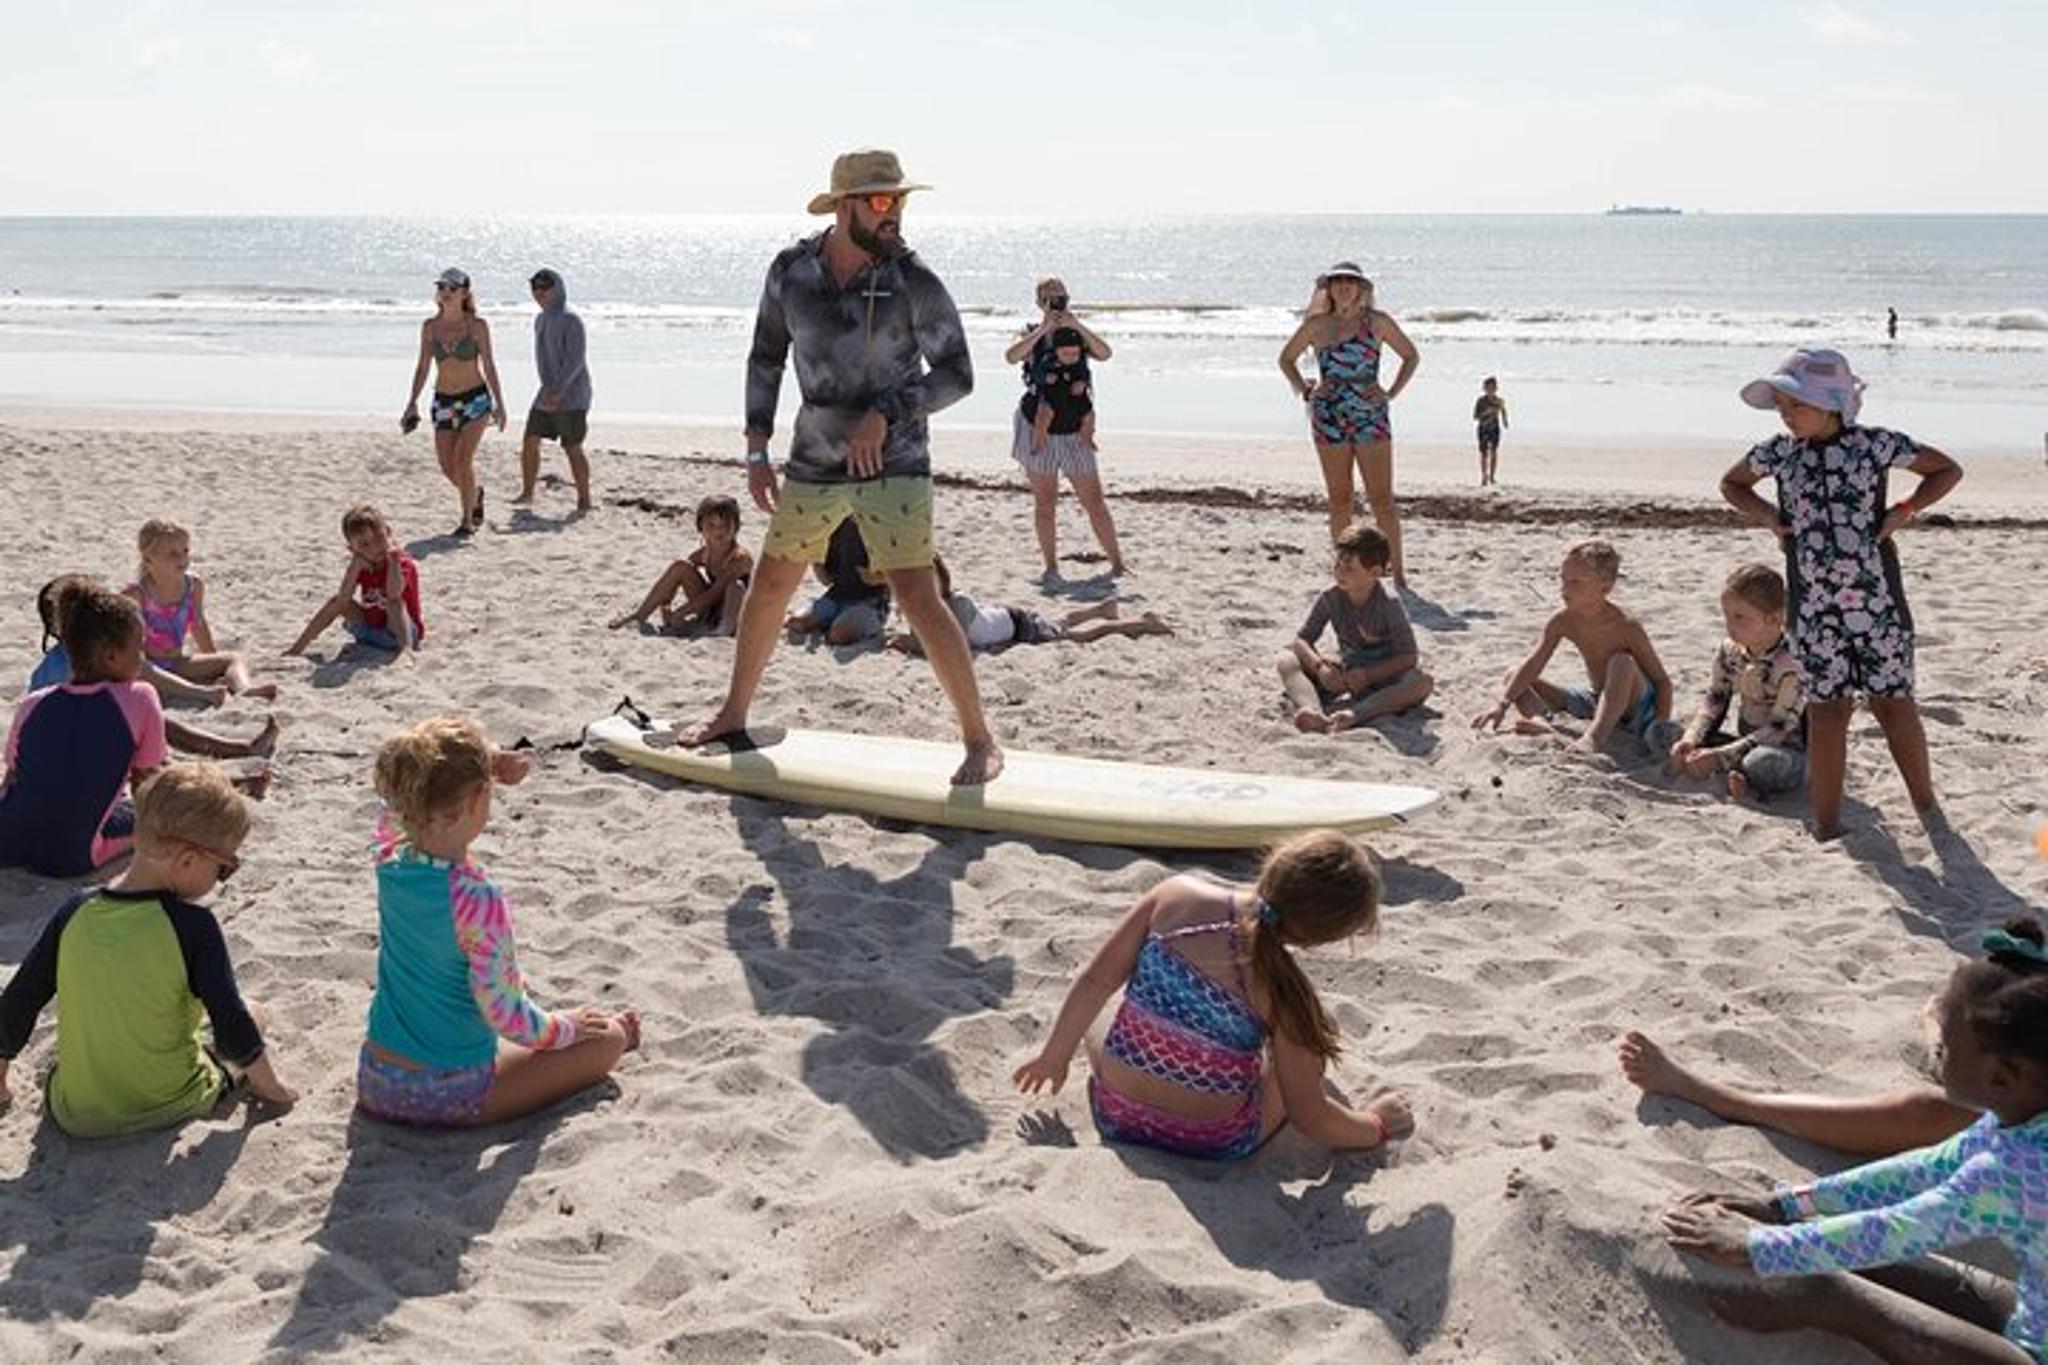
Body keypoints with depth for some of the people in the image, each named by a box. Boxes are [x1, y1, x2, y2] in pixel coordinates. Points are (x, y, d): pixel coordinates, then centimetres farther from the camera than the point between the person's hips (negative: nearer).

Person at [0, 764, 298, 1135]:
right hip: (166, 1108, -6)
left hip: (75, 1116, 6)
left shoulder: (76, 912, -8)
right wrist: (269, 1084, 1)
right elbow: (233, 1027, -17)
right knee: (250, 1015, 16)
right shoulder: (193, 926, -20)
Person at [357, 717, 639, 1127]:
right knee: (608, 1039, 9)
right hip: (451, 1097, -7)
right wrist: (566, 1028, -2)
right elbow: (504, 1013, -21)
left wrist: (485, 761, 2)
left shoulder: (389, 861, -9)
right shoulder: (477, 900, -28)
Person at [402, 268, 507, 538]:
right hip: (443, 401, 4)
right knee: (448, 467, 1)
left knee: (463, 459, -16)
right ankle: (475, 491, 34)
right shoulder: (430, 327, 2)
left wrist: (500, 404, -2)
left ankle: (467, 520, -4)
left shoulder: (477, 325, -6)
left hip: (476, 398, -3)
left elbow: (488, 365, -1)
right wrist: (412, 402, 3)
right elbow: (423, 366, 8)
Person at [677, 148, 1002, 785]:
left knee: (918, 597, -15)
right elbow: (766, 358, 9)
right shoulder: (790, 272, -2)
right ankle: (733, 714, 37)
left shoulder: (914, 283, -12)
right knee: (768, 586, 16)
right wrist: (757, 451, 4)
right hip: (814, 464, 5)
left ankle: (980, 740, -4)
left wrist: (886, 412, -21)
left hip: (892, 465, -4)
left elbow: (957, 374, -8)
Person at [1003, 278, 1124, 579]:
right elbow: (1011, 357, -20)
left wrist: (1077, 326, -20)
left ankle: (1117, 563, 6)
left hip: (1075, 435, 1)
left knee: (1095, 501, 0)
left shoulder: (1078, 335, 6)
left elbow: (1104, 354, -12)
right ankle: (1051, 567, 10)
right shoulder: (1031, 336, 1)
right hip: (1038, 430, -1)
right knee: (1045, 504, 3)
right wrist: (1043, 329, -21)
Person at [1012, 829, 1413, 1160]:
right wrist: (1376, 1125, 7)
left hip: (1116, 1119, 4)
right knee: (1310, 1042, 22)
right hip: (1215, 1146, -3)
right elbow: (1311, 1118, -12)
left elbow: (1097, 981, -5)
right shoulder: (1284, 990, -22)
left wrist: (1054, 1055, 10)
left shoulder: (1176, 895, -15)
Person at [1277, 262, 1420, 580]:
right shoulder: (1317, 325, 5)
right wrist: (1305, 391, 6)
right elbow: (1286, 358, 19)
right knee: (1339, 500, 4)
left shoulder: (1376, 322, 3)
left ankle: (1398, 571, 0)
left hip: (1371, 414, -1)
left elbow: (1411, 356, 13)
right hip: (1329, 416, 1)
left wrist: (1391, 393, 3)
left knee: (1382, 498, -5)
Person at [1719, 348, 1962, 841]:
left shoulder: (1875, 444, -5)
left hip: (1878, 601, -1)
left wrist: (1903, 510, -6)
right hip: (1814, 609, 2)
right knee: (1827, 709, 3)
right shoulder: (1779, 452, 2)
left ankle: (1926, 806, 21)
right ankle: (1827, 824, 8)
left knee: (1893, 702, 5)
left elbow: (1947, 470, 6)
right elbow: (1732, 483, 21)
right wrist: (1769, 518, 5)